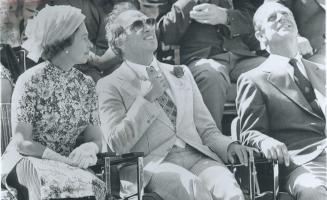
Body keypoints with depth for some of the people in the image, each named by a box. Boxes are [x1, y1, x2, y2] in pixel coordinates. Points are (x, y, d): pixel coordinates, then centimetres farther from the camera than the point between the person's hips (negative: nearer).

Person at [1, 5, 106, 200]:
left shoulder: (86, 84, 8)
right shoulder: (31, 81, -9)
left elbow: (96, 137, 8)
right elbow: (22, 143, -12)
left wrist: (89, 148, -18)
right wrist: (68, 160, -21)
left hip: (67, 163, 4)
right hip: (26, 161, -4)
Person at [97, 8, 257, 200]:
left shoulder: (182, 73, 24)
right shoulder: (110, 85, 8)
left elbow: (207, 128, 21)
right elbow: (117, 144, -4)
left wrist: (229, 146, -1)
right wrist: (147, 98, -7)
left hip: (197, 155, 4)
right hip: (153, 161, -4)